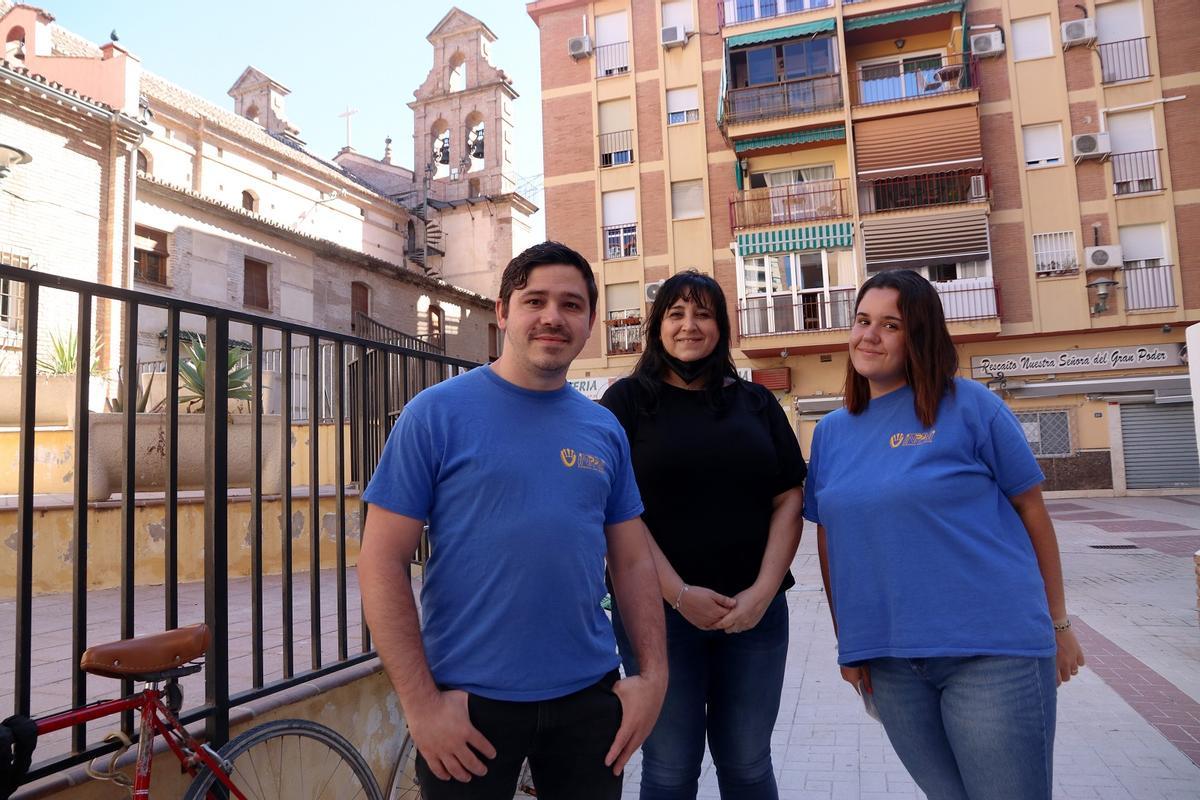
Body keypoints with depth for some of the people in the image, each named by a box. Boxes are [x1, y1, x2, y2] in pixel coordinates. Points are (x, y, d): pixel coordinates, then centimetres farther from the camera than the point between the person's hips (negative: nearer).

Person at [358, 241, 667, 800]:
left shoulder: (604, 430, 4)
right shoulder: (436, 413, -8)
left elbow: (632, 560, 9)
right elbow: (382, 562, -10)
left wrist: (654, 674, 1)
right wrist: (421, 703, -13)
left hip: (589, 695, 4)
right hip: (469, 700, -3)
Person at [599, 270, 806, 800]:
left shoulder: (756, 403, 9)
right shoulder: (628, 400, 0)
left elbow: (788, 500, 5)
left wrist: (763, 590, -7)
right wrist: (679, 594, -14)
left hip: (755, 608, 3)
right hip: (660, 608, -2)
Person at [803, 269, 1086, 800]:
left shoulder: (969, 405, -5)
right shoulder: (831, 432, 7)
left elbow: (1031, 510, -1)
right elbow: (828, 538, 12)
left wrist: (1058, 625, 1)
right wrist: (846, 641, 11)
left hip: (992, 649, -4)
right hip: (888, 664, 4)